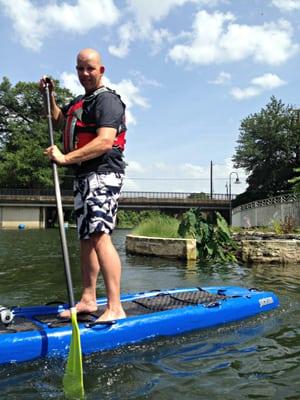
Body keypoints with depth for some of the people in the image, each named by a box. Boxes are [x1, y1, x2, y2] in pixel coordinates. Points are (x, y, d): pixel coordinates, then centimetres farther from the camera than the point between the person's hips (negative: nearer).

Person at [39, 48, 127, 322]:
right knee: (86, 238, 10)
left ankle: (115, 308, -21)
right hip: (84, 176, 10)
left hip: (103, 174, -10)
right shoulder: (80, 102, 24)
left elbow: (105, 141, -22)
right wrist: (49, 96, 25)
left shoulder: (106, 99, -7)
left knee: (99, 236, -21)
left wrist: (66, 158, -25)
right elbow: (57, 121, 40)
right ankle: (88, 300, 20)